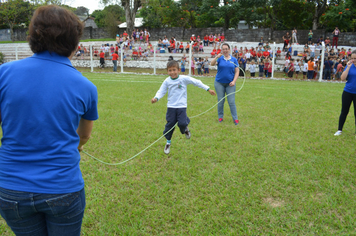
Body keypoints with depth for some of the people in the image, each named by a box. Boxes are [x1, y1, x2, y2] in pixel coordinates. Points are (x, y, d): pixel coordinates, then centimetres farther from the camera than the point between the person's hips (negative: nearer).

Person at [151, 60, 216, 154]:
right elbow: (161, 91, 2)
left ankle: (185, 129, 22)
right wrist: (156, 98, -20)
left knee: (182, 123, -16)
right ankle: (168, 142, 25)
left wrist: (208, 89, 1)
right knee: (170, 125, 5)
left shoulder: (184, 79, -6)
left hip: (182, 106, -2)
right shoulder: (167, 81, -1)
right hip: (171, 107, 2)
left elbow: (196, 82, -1)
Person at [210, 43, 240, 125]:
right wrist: (216, 57, -32)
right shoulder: (220, 58, 1)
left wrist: (234, 81, -8)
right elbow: (212, 64, -16)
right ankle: (220, 117, 21)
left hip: (230, 84, 0)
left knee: (231, 102, -3)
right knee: (220, 101, 7)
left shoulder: (234, 60, 4)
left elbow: (237, 72, 5)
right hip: (219, 83, 0)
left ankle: (235, 119, 5)